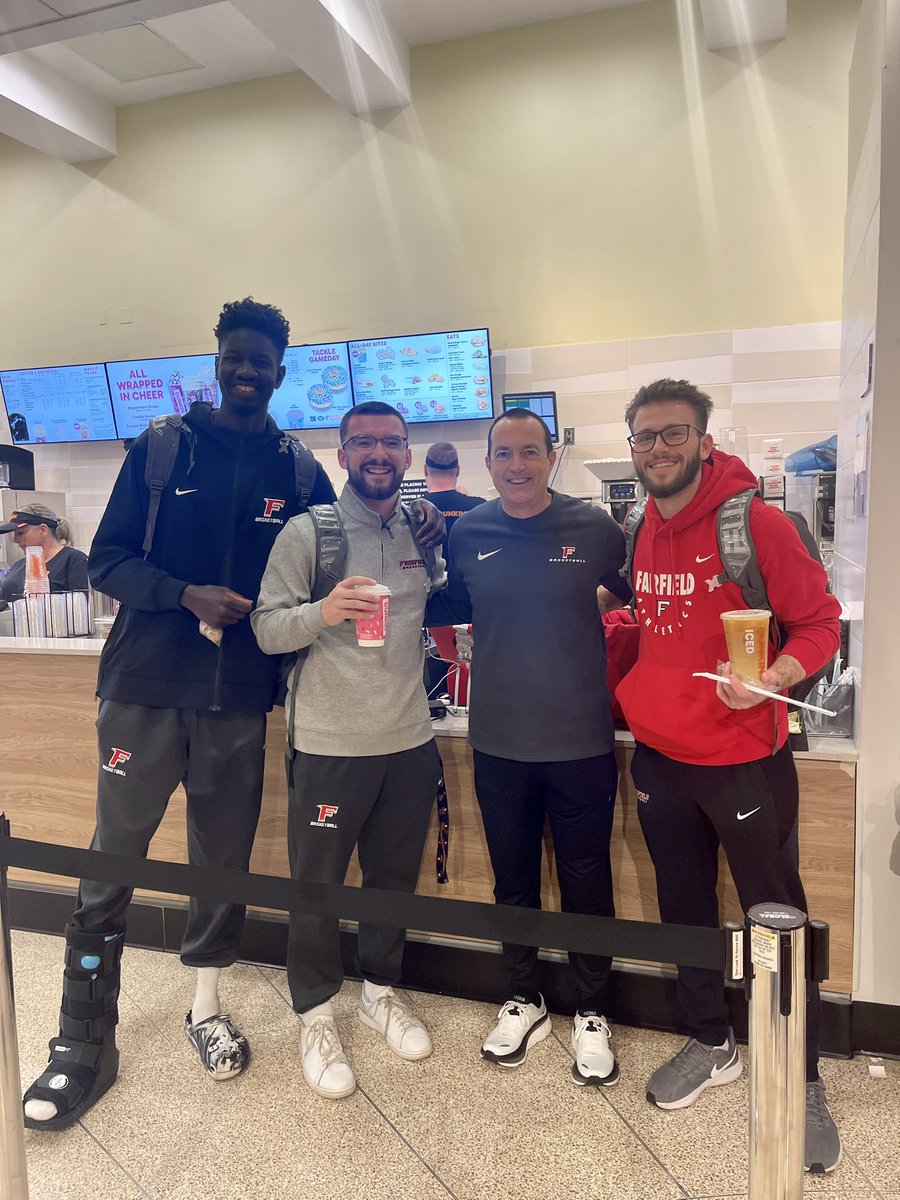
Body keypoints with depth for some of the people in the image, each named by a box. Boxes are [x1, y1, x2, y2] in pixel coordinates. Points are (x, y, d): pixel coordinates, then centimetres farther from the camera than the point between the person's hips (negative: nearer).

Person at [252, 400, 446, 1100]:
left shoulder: (423, 533, 6)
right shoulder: (308, 531, -7)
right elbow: (267, 629, -12)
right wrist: (322, 611, -29)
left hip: (410, 740, 4)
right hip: (331, 745, -4)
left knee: (395, 877, 19)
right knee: (317, 884, 10)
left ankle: (381, 990, 42)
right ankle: (316, 1015, 32)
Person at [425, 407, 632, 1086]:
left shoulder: (595, 530, -6)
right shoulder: (467, 535, 0)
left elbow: (637, 601, 8)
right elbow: (449, 609, 13)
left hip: (581, 742, -2)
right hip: (499, 742, 2)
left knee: (587, 883, 12)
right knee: (513, 879, 18)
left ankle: (591, 1013, 35)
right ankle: (524, 1001, 40)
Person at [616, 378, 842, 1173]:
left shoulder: (755, 521, -13)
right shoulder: (641, 533, 3)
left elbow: (819, 623, -12)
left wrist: (770, 680, -28)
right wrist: (628, 688, 4)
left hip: (744, 759, -5)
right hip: (660, 756, 6)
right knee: (684, 910, 18)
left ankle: (804, 1083, 30)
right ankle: (712, 1046, 41)